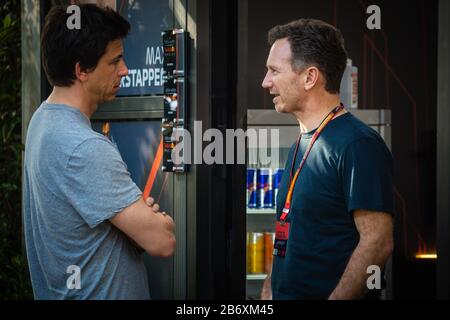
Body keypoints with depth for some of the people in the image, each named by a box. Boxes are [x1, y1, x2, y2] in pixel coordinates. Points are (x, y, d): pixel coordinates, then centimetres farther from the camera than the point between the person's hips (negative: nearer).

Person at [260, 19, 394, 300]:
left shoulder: (359, 144, -17)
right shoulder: (301, 144, 11)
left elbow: (378, 243, -22)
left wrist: (335, 297, -23)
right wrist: (269, 289, 8)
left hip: (328, 292, -8)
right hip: (285, 292, 8)